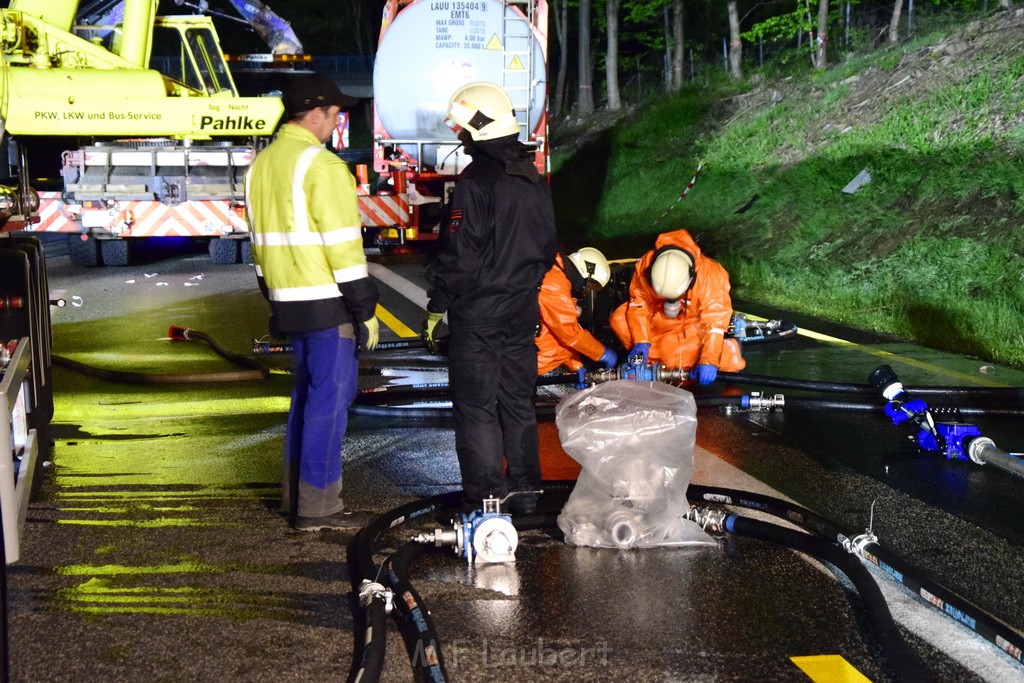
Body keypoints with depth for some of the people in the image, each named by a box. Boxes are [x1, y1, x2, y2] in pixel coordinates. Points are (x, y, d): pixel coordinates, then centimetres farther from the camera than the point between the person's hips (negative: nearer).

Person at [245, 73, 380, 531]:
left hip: (287, 300, 9)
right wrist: (364, 309, -13)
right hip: (327, 302, -9)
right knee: (331, 397, -3)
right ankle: (318, 506, 0)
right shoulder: (321, 165, -15)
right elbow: (342, 244, -17)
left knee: (307, 392, 19)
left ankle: (295, 494, 24)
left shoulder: (261, 165, 14)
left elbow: (260, 239, 19)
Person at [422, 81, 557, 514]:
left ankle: (486, 498, 1)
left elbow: (458, 255, -18)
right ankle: (524, 490, 22)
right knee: (518, 400, 15)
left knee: (475, 405, 0)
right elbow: (548, 247, 17)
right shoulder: (535, 181, 9)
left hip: (478, 311, -8)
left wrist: (436, 307, -9)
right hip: (523, 309, 8)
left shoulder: (475, 182, -17)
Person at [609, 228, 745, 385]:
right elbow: (638, 304, -17)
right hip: (658, 317, 4)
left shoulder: (711, 276, -35)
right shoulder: (645, 266, -29)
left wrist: (709, 361, -38)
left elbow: (715, 320, -31)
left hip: (694, 323, -4)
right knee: (618, 320, -19)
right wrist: (640, 341, -27)